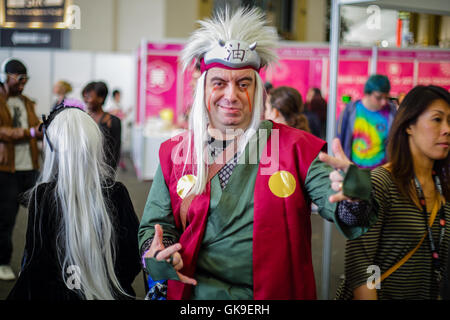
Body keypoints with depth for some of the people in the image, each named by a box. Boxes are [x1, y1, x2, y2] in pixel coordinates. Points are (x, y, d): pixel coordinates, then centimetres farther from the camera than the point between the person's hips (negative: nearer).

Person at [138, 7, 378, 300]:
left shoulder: (296, 147, -3)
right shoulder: (175, 153, 1)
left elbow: (335, 203, -13)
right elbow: (156, 224, 7)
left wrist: (354, 201, -37)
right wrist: (155, 258, -16)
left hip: (278, 292, 0)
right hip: (196, 295, 1)